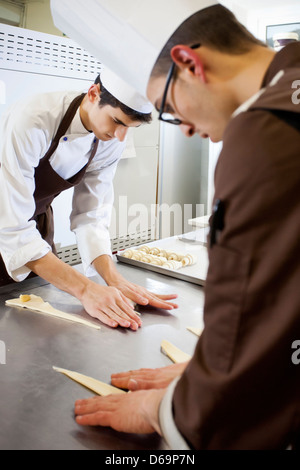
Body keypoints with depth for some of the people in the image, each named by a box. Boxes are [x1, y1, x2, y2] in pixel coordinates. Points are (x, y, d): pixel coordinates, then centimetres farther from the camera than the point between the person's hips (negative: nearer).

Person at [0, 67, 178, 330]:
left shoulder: (112, 142, -16)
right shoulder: (31, 123, -35)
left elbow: (90, 216, -14)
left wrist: (114, 279, -28)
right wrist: (85, 289, -43)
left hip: (37, 219, 5)